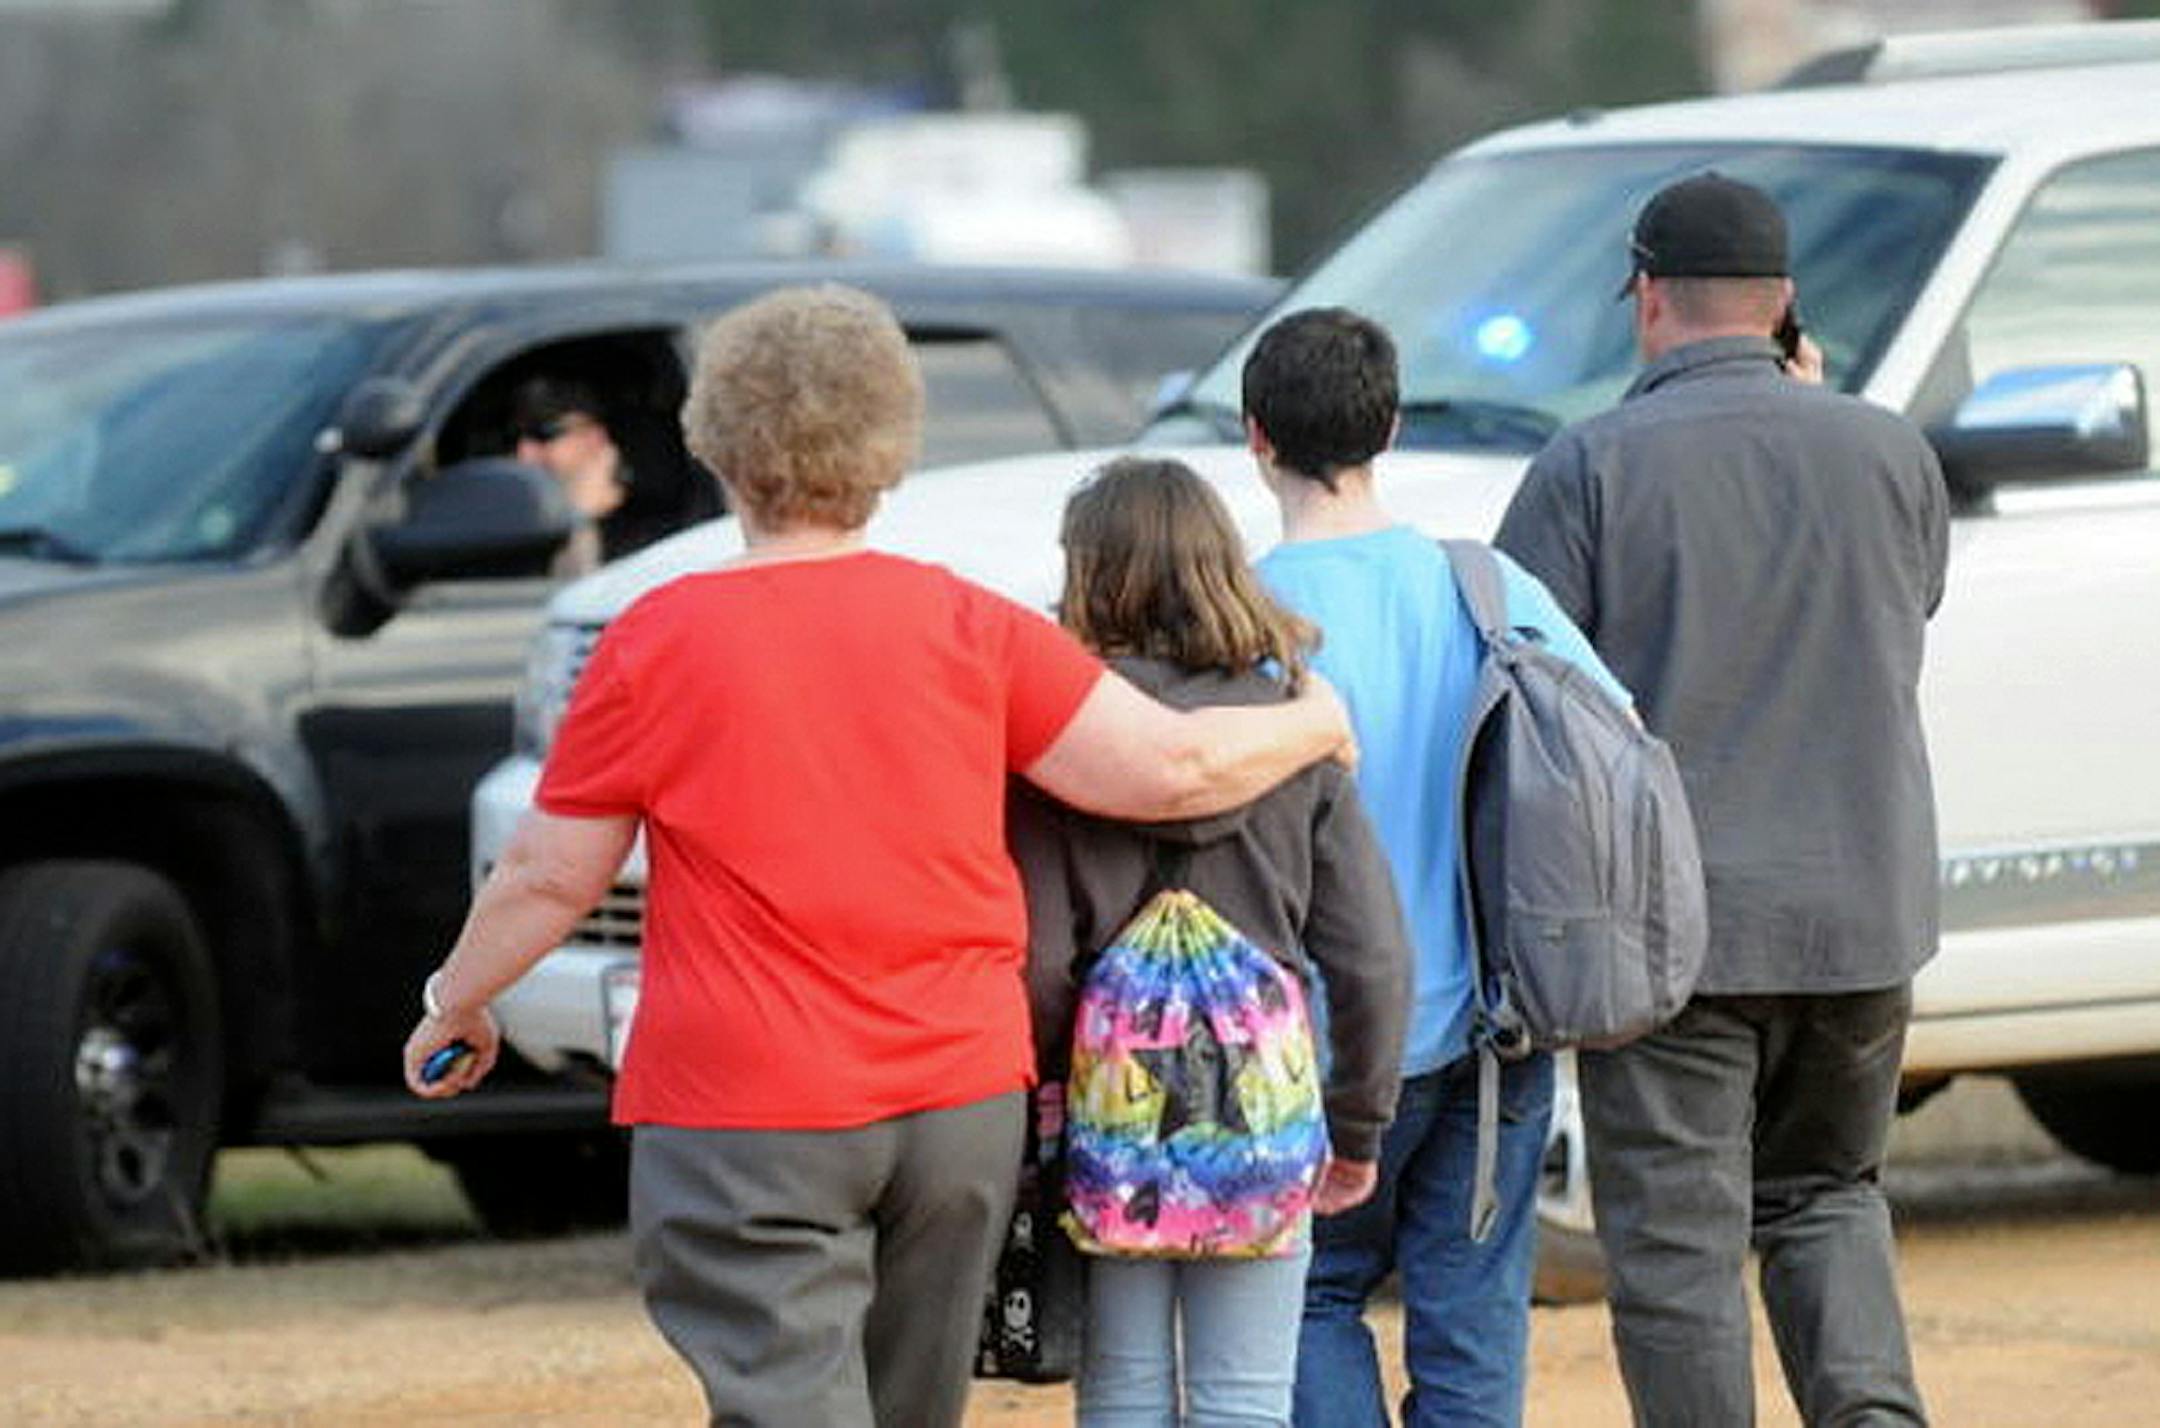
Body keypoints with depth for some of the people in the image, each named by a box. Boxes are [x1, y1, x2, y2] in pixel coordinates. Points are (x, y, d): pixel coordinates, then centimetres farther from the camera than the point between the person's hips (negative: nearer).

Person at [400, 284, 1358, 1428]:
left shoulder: (659, 643, -5)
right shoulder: (968, 628, 1)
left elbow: (550, 874, 2)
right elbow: (1169, 769, -2)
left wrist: (455, 1002, 20)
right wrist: (1314, 727, 18)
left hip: (745, 1124, -4)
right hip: (961, 1098, 4)